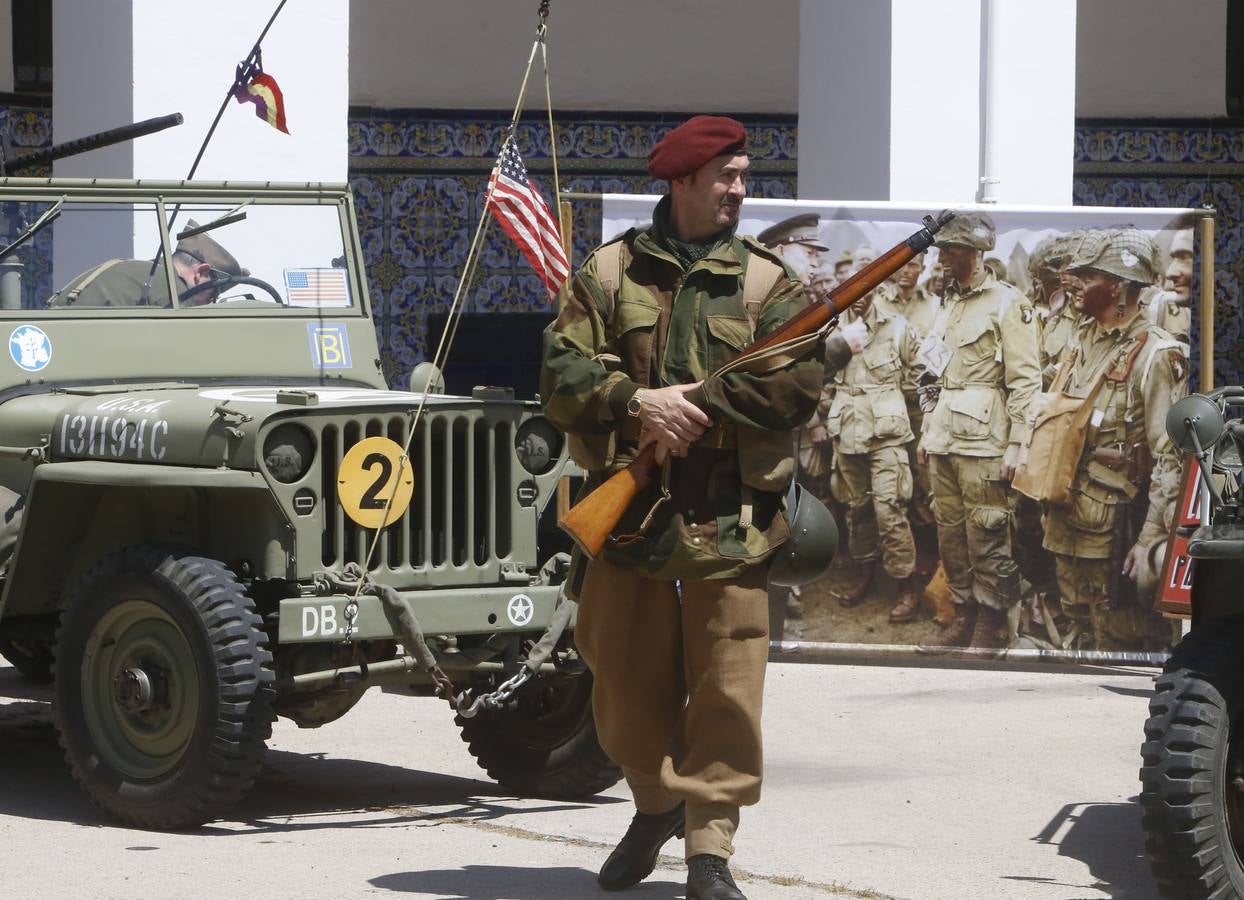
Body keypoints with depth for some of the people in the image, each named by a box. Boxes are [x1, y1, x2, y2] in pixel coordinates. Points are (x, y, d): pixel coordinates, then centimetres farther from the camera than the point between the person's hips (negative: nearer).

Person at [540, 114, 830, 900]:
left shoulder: (766, 282, 6)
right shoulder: (611, 273, 7)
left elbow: (800, 383, -8)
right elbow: (562, 376, -2)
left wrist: (700, 400, -15)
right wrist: (636, 402, -19)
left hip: (729, 518, -1)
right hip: (628, 511, 1)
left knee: (727, 685, -6)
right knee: (625, 678, 10)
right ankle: (658, 804, 33)